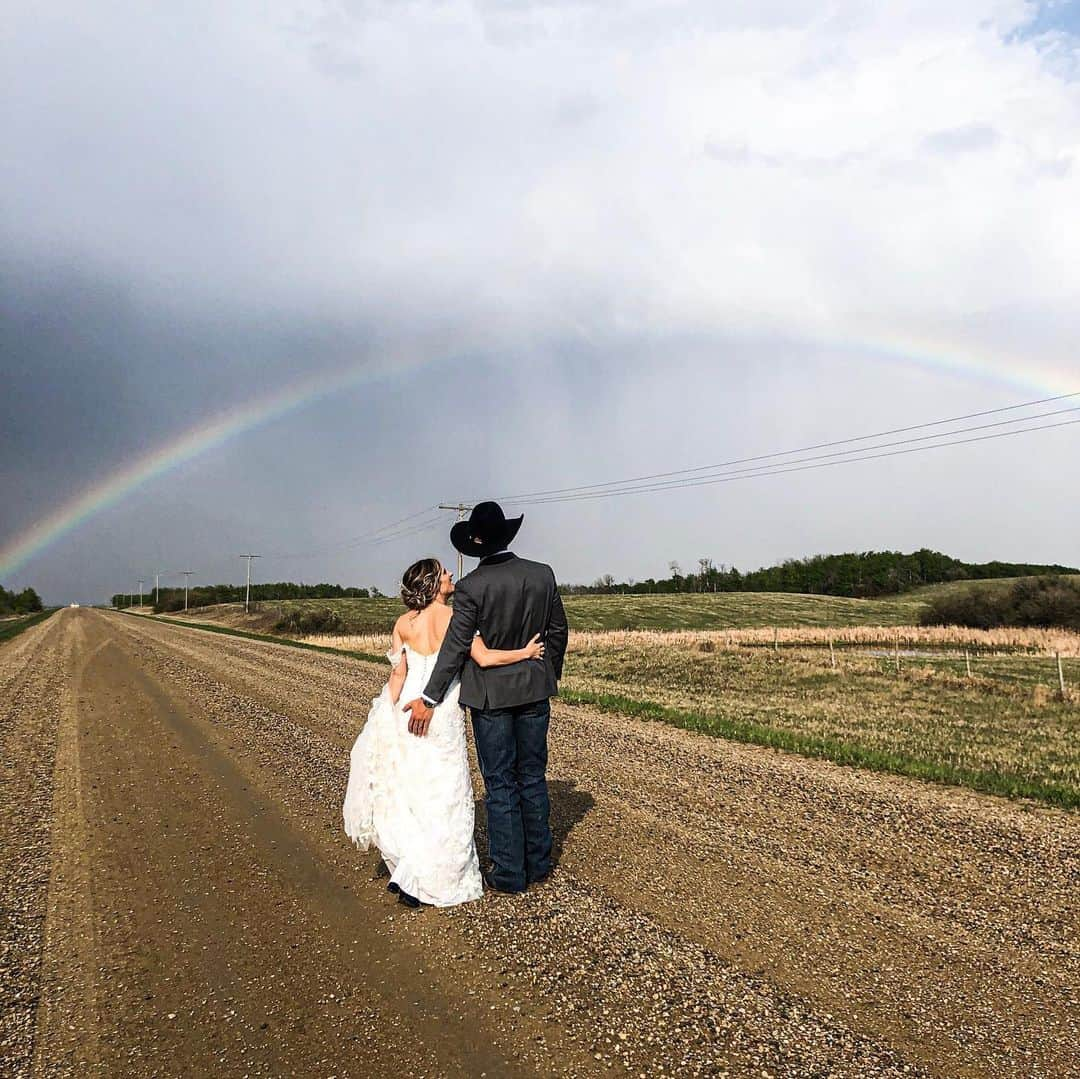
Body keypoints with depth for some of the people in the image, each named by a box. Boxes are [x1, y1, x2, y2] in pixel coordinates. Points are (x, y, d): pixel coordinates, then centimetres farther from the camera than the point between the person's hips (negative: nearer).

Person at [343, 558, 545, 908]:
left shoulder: (403, 623, 1)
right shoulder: (455, 618, -11)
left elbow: (398, 673, 1)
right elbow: (485, 658, -17)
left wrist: (390, 719, 7)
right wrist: (525, 653, -4)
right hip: (443, 714, -4)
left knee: (406, 791, 19)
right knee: (442, 796, 7)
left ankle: (405, 870, 28)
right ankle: (418, 881, 8)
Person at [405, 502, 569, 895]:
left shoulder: (471, 587, -16)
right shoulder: (543, 575, -4)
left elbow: (455, 647, -16)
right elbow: (558, 631, 5)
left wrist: (428, 699, -9)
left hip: (491, 695, -4)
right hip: (535, 690, 4)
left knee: (500, 785, 7)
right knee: (533, 778, 17)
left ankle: (510, 873, 16)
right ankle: (539, 863, 28)